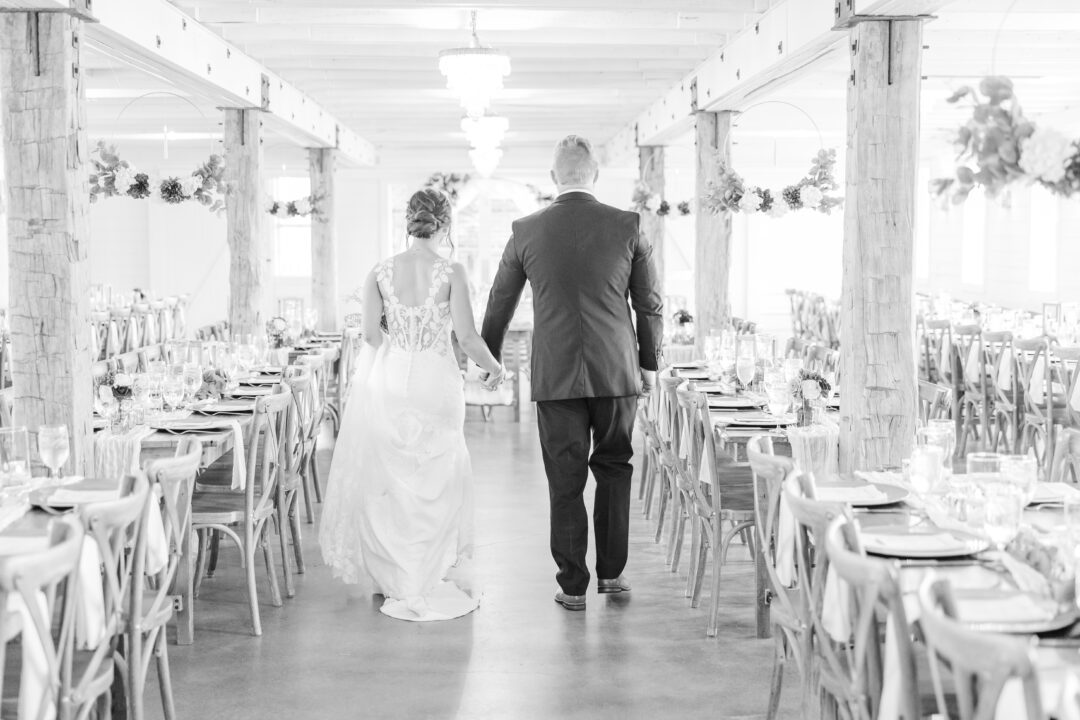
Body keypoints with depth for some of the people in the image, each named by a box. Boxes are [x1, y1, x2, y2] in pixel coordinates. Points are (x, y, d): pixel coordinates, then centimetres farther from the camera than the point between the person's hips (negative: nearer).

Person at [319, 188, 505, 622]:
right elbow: (467, 336, -11)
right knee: (434, 481, 10)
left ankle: (392, 574, 22)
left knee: (387, 478, 14)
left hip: (386, 381, 3)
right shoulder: (451, 273, -9)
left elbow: (371, 334, -5)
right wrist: (493, 367, 6)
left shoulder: (381, 272, 0)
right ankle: (428, 580, 17)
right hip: (434, 383, -3)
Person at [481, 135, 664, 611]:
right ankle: (611, 573, 20)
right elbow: (650, 304, 4)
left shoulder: (526, 231, -1)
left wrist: (489, 361, 25)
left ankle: (573, 586, 12)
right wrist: (650, 362, 16)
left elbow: (499, 304, 10)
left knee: (565, 482, 6)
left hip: (555, 375, 0)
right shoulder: (627, 227, -1)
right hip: (617, 372, 1)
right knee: (614, 469, 17)